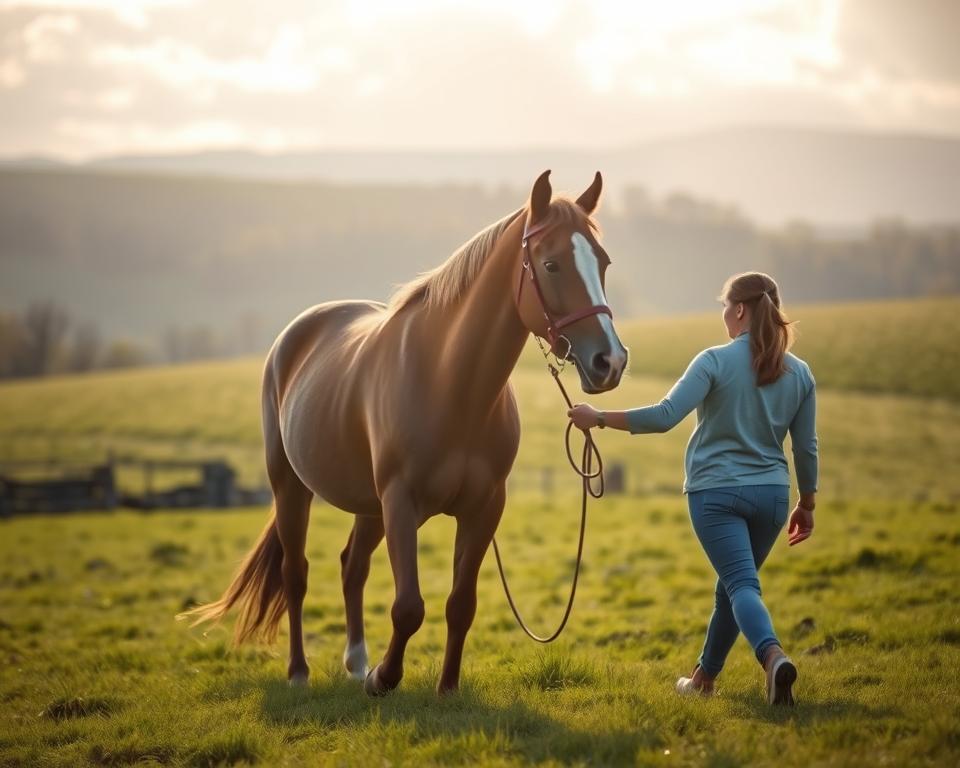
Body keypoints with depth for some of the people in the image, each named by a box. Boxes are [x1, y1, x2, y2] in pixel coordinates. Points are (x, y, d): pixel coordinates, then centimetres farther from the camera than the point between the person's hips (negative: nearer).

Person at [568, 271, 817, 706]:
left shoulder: (716, 362, -10)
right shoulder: (800, 374, 4)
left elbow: (665, 416, -19)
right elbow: (806, 448, 8)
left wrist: (600, 419, -11)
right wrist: (807, 505, 20)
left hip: (715, 492, -5)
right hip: (771, 494, 5)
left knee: (741, 585, -10)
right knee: (731, 586, 20)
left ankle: (773, 654, -38)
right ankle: (704, 678, 32)